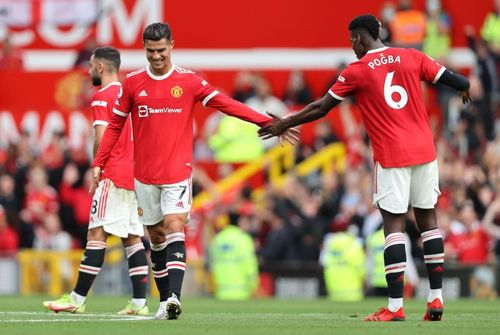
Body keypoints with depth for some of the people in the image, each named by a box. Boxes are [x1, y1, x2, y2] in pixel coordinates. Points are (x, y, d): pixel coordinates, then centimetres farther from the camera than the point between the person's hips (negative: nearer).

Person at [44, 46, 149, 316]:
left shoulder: (102, 97, -8)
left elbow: (101, 139, -17)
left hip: (113, 175, -8)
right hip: (134, 175, 8)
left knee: (97, 234, -8)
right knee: (132, 238, 6)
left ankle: (77, 299, -9)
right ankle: (139, 302, 2)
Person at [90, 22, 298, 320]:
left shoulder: (189, 81, -1)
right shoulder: (133, 83, 4)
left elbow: (227, 104, -5)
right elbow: (115, 126, 10)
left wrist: (268, 123, -13)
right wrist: (98, 164, 3)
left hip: (178, 171, -2)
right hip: (145, 174, 2)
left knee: (174, 227, -17)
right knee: (156, 236, 6)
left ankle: (174, 296, -27)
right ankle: (165, 301, 14)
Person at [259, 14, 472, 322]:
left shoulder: (357, 71, -2)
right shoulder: (412, 57, 5)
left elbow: (320, 108, 4)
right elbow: (448, 78, 9)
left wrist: (285, 124, 16)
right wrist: (464, 87, 33)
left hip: (391, 157, -4)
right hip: (424, 151, 4)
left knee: (394, 225, -4)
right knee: (428, 219, 10)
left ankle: (395, 307, -9)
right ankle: (436, 300, 8)